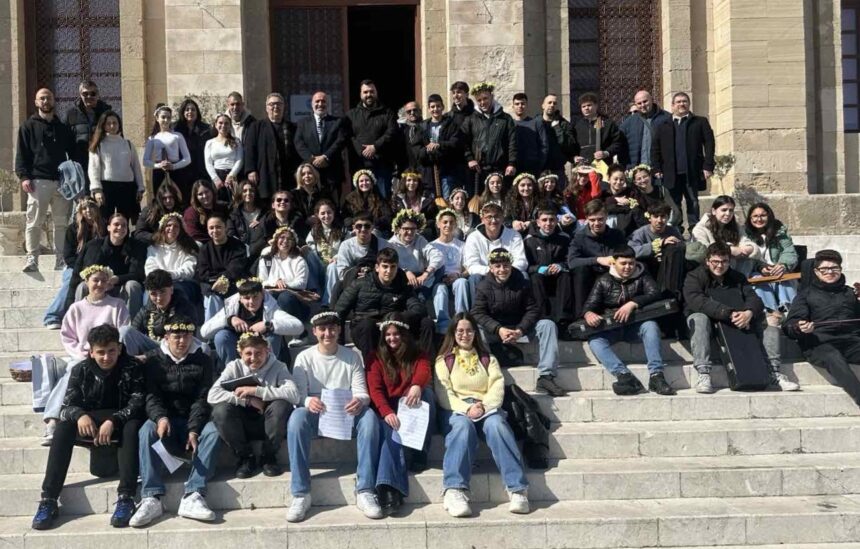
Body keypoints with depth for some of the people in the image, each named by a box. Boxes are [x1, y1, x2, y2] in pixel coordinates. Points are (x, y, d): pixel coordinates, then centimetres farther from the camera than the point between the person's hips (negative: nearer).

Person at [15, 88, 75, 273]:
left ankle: (61, 260, 7)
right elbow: (21, 154, 4)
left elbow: (73, 153, 21)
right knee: (34, 222, -7)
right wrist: (23, 176, -9)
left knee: (62, 222, 3)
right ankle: (32, 259, -6)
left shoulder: (63, 128, 18)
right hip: (38, 181, -3)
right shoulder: (28, 126, 9)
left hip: (61, 181, 3)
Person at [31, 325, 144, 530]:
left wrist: (113, 421, -34)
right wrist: (79, 415, -31)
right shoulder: (81, 370, -1)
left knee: (133, 426, -36)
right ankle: (48, 500, -30)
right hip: (89, 425, 3)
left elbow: (137, 404, -17)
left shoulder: (132, 368, -9)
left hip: (120, 423, -2)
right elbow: (68, 404, -6)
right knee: (63, 427, -27)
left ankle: (126, 498, -41)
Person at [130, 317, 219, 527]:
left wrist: (194, 431, -20)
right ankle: (151, 498, -39)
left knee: (212, 432, -30)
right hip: (164, 418, 0)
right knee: (146, 432, -32)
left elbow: (202, 399, -4)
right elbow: (151, 396, -5)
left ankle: (193, 496, -39)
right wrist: (161, 418, -28)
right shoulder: (153, 360, 5)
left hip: (193, 420, 0)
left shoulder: (202, 361, 5)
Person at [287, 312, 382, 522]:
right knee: (297, 417, -35)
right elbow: (298, 394, -3)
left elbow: (362, 392, 0)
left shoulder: (352, 356, 9)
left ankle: (365, 491, -31)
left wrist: (360, 401, -26)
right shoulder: (305, 357, 7)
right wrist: (308, 401, -29)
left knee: (369, 416, -33)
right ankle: (301, 494, -31)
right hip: (316, 414, 0)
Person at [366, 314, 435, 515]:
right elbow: (375, 389, -4)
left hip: (412, 410, 1)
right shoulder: (376, 358, 12)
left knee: (425, 391, -31)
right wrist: (387, 412, -24)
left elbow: (424, 371, -11)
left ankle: (417, 453, -28)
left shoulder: (417, 355, 14)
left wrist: (417, 385, -37)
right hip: (389, 410, -1)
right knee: (393, 432, -34)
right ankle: (389, 487, -51)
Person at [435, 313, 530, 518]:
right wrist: (466, 409, -15)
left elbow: (497, 388, 8)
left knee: (497, 425, -34)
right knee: (463, 427, -38)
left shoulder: (488, 359, 24)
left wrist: (483, 406, -14)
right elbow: (443, 394, 4)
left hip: (486, 408, 1)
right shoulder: (444, 361, 18)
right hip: (456, 409, -1)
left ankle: (517, 489, -41)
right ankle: (455, 491, -51)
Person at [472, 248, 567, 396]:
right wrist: (498, 329, -30)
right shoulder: (484, 287, -6)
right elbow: (477, 313, -14)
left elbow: (533, 309, -6)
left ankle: (546, 377, -29)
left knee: (548, 325, -23)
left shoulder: (522, 283, -3)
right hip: (494, 329, -1)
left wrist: (520, 330, -24)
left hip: (520, 327, 1)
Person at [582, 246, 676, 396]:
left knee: (651, 326, -33)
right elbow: (590, 304, 1)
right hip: (610, 328, 1)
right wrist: (589, 313, -25)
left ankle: (656, 375, -38)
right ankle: (624, 375, -45)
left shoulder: (642, 277, 9)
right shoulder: (604, 281, 10)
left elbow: (655, 293, -8)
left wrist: (632, 304, -25)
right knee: (594, 339, -30)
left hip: (635, 326, -1)